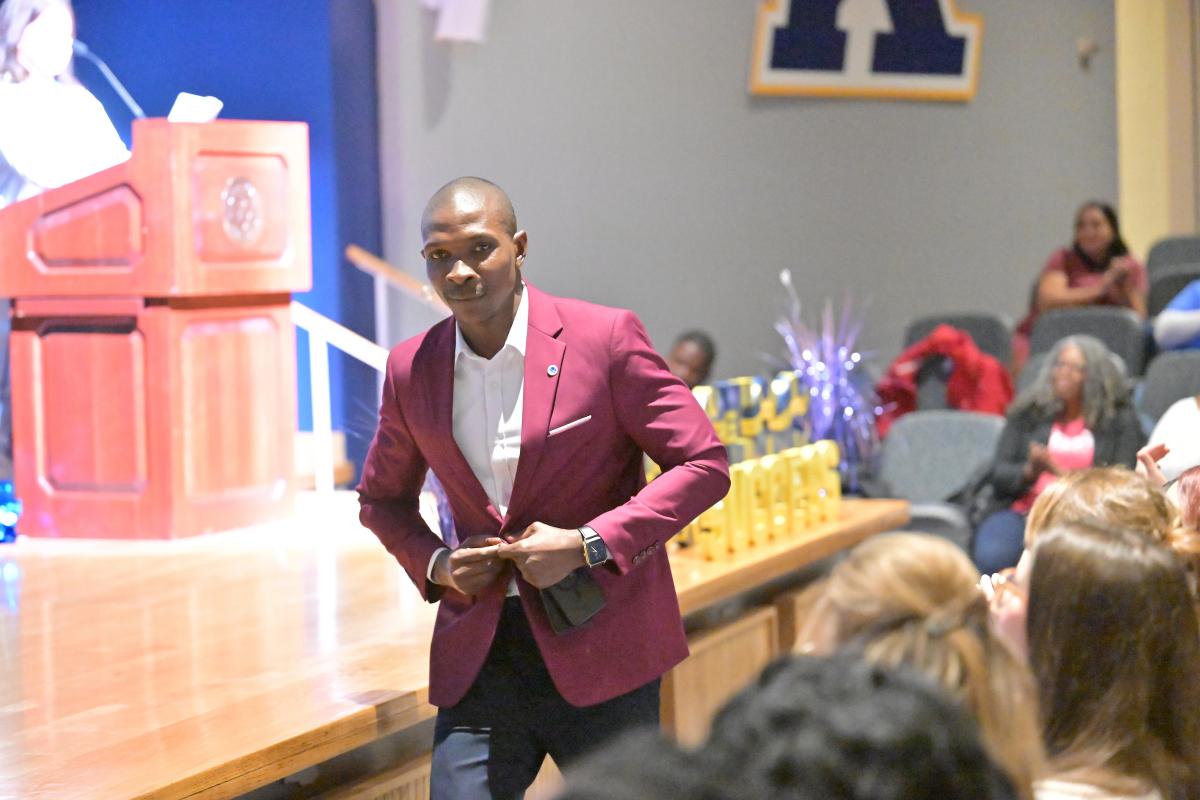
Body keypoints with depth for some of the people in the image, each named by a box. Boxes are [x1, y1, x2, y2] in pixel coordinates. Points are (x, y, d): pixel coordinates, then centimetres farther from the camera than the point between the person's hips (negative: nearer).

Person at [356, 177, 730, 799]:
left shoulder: (604, 338, -8)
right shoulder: (412, 370, 4)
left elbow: (704, 464, -7)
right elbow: (381, 497, 19)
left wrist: (588, 544, -17)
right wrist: (432, 564, -2)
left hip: (598, 646, -3)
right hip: (479, 659, 3)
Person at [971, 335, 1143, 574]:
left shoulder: (1120, 419, 11)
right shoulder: (1027, 412, 17)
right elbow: (999, 473, 11)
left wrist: (1062, 473, -11)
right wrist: (1029, 472, -12)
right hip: (1021, 512, 2)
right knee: (991, 556, -32)